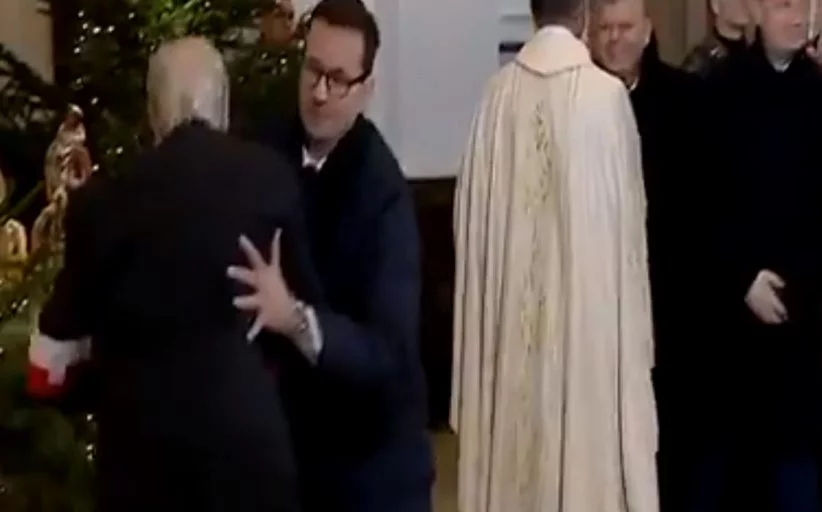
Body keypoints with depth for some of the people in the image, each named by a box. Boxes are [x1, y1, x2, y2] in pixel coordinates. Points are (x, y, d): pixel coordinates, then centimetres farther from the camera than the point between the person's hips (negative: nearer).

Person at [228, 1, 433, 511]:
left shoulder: (383, 190, -21)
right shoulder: (270, 151, -6)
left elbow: (390, 351, -27)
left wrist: (297, 317, -41)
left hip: (369, 451, -4)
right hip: (287, 427, 4)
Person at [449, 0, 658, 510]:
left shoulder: (500, 92, -2)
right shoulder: (606, 92, -10)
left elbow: (476, 208, 4)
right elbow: (625, 215, -5)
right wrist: (635, 314, 6)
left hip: (510, 297, 4)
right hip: (586, 296, -3)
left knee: (514, 431, 12)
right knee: (586, 436, 5)